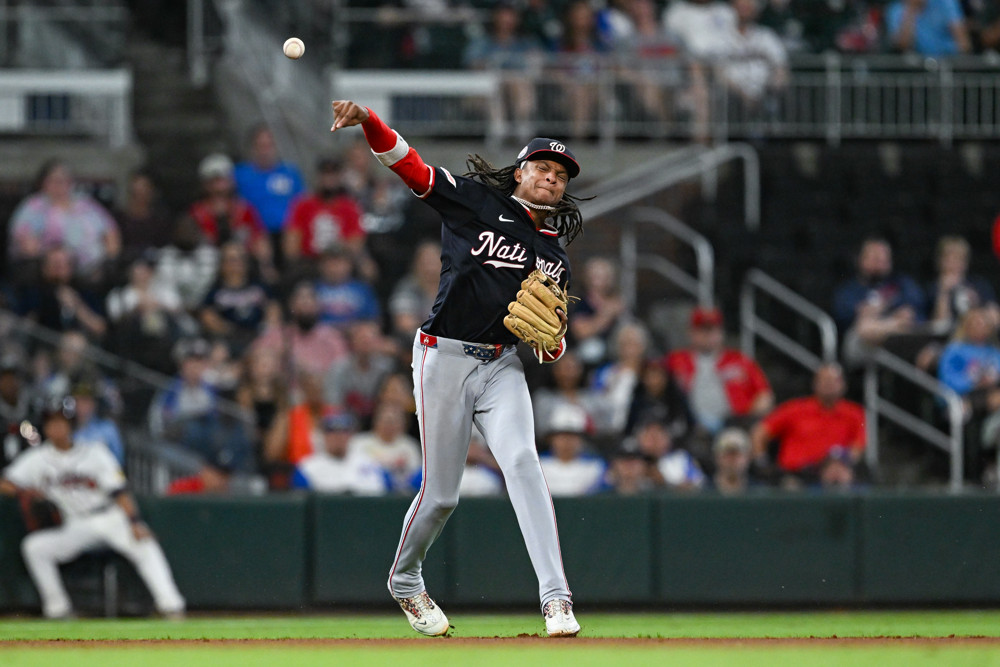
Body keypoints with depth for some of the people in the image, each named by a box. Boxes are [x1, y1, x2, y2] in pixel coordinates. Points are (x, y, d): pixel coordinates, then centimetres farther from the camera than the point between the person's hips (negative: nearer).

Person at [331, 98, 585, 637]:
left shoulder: (555, 259, 16)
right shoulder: (475, 200, 2)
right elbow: (408, 164, -7)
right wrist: (367, 121, -25)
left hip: (502, 366, 3)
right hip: (445, 357, -3)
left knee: (521, 461, -22)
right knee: (440, 493, 0)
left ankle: (556, 599, -29)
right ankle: (404, 581, 30)